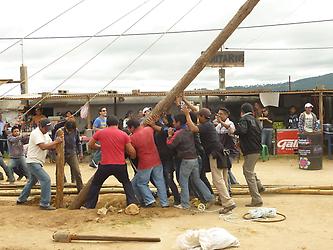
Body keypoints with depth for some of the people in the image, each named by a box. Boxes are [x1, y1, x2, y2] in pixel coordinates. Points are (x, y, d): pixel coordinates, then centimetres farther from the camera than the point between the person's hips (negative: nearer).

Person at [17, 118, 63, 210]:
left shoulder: (45, 134, 13)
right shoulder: (36, 133, -17)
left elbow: (51, 146, 9)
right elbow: (43, 147, -28)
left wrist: (57, 142, -10)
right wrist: (56, 142, -23)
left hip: (37, 162, 10)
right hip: (33, 161, -10)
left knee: (32, 181, 23)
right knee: (46, 179, -17)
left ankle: (21, 199, 38)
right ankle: (45, 204, -14)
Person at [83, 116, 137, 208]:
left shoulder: (100, 132, 2)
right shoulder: (124, 134, 1)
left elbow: (90, 145, 14)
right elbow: (132, 152, 1)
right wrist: (133, 156, 23)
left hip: (105, 165, 0)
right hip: (120, 165, 1)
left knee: (95, 184, 18)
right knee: (127, 183, 23)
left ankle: (88, 205, 19)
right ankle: (132, 202, 14)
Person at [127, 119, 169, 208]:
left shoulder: (132, 138, -13)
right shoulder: (148, 130, -1)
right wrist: (142, 126, 27)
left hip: (145, 164, -5)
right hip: (157, 161, 5)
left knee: (141, 183, 13)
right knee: (160, 182, 11)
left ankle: (149, 200, 2)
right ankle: (164, 202, 13)